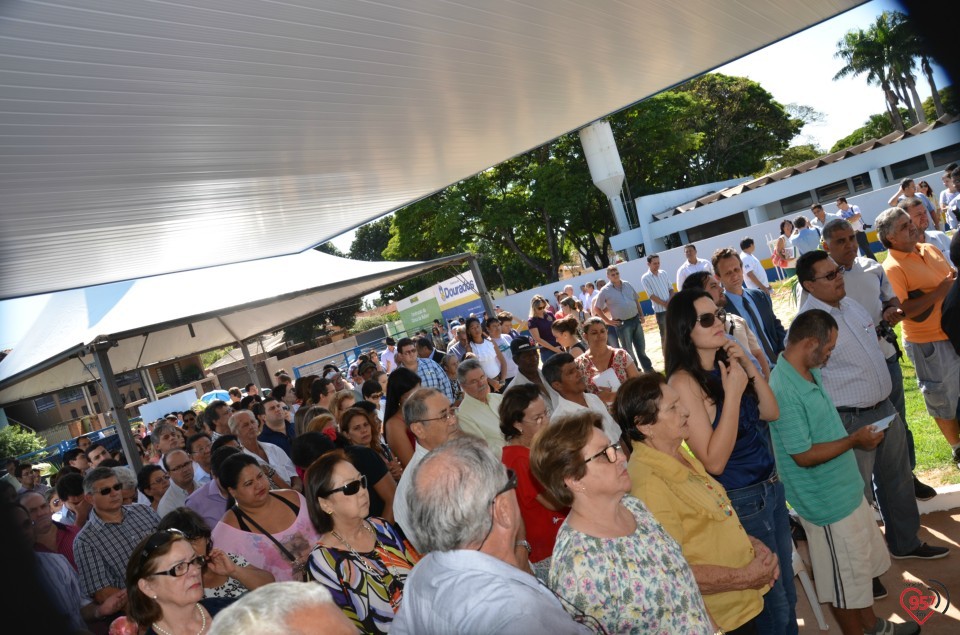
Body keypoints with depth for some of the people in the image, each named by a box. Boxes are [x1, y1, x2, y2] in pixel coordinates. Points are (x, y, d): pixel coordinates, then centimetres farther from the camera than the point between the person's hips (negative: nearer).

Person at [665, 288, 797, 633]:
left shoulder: (725, 363, 0)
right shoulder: (685, 380, -23)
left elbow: (771, 412, 5)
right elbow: (714, 461, -25)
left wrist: (749, 367, -9)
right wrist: (732, 393, -27)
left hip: (771, 486, 7)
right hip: (741, 500, -7)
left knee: (787, 593, 24)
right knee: (773, 606, 12)